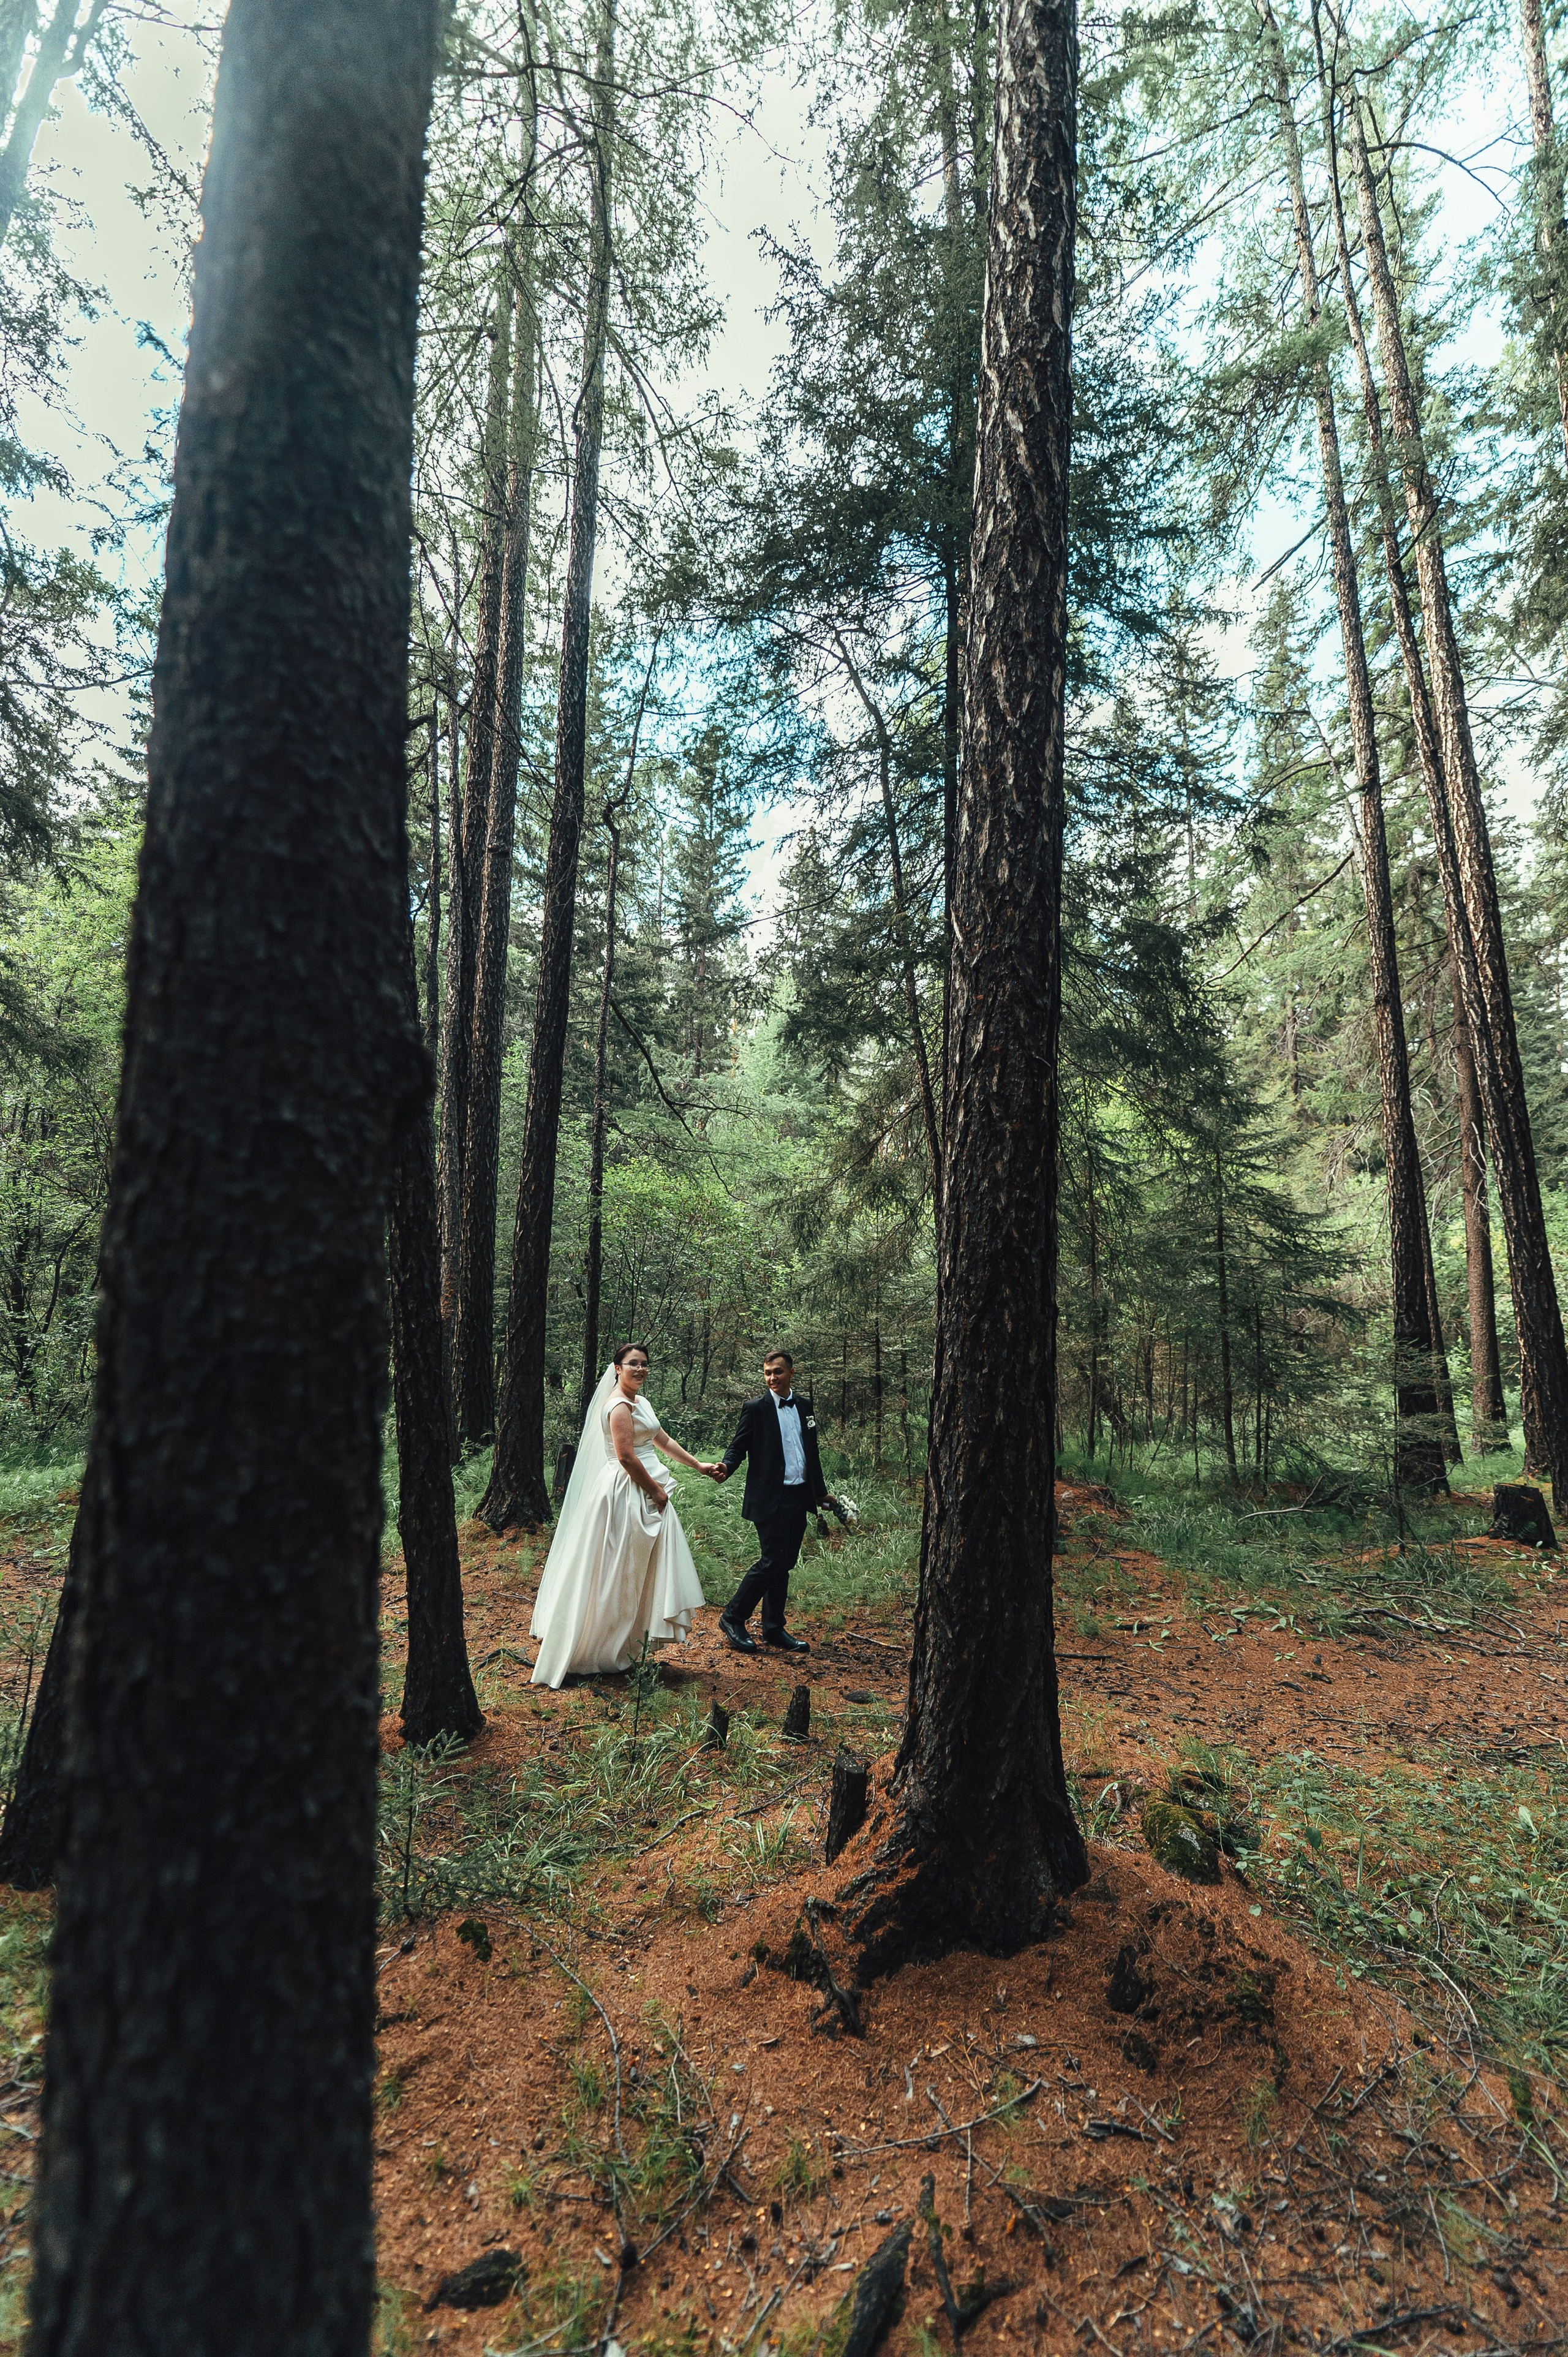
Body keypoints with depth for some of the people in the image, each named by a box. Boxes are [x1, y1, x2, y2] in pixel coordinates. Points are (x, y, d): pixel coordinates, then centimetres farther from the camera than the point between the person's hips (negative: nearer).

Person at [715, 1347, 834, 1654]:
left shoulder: (805, 1407, 12)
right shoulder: (756, 1408, -4)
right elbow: (738, 1446, -6)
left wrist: (820, 1491, 19)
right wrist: (726, 1467, -27)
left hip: (799, 1499, 6)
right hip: (770, 1499, -6)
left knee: (785, 1564, 10)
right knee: (773, 1562, -8)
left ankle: (774, 1629, 21)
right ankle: (732, 1619, 7)